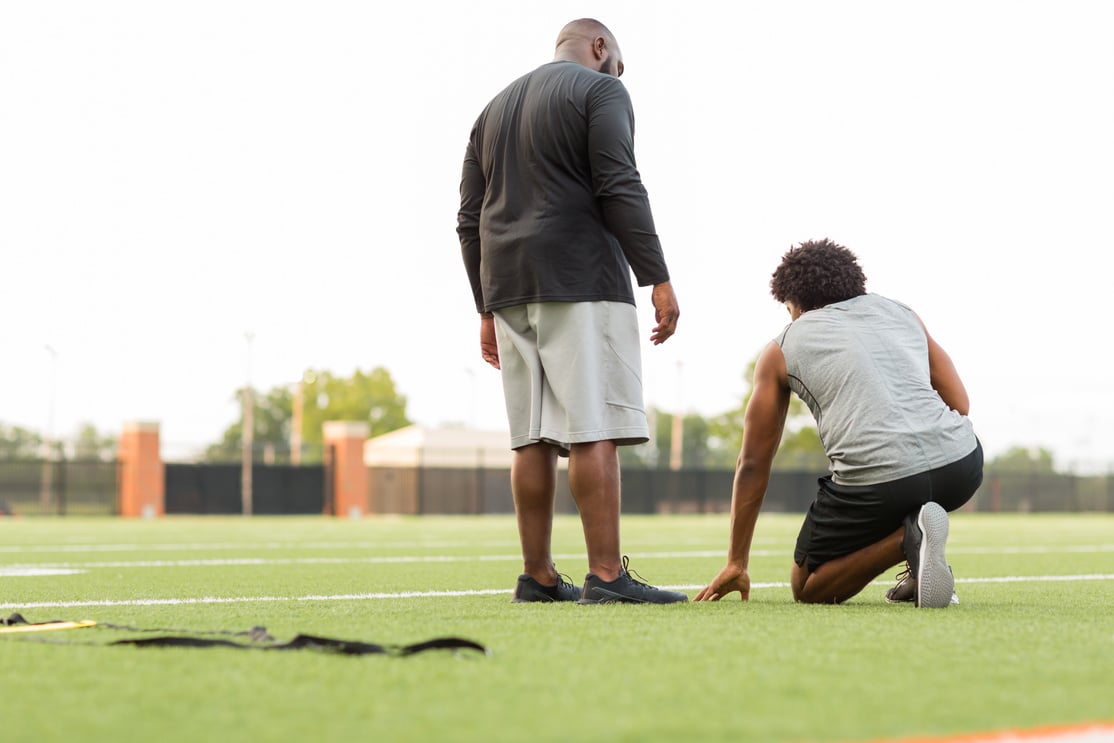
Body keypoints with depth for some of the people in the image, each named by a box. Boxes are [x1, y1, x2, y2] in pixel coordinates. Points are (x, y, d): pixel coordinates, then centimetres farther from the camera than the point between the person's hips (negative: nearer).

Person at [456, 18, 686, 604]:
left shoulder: (496, 107, 24)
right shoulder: (601, 91, 2)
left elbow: (470, 219, 20)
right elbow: (619, 188, -11)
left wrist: (487, 309, 21)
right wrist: (658, 279, -12)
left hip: (507, 289, 7)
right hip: (580, 281, -7)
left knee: (532, 437, 8)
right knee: (594, 430, -11)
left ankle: (537, 577, 7)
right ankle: (606, 576, -16)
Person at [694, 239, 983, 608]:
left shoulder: (782, 349, 19)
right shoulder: (903, 314, 26)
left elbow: (752, 463, 20)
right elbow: (960, 404, 24)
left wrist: (736, 563, 25)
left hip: (877, 479, -4)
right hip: (961, 466, 4)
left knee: (808, 588, 19)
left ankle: (907, 538, -8)